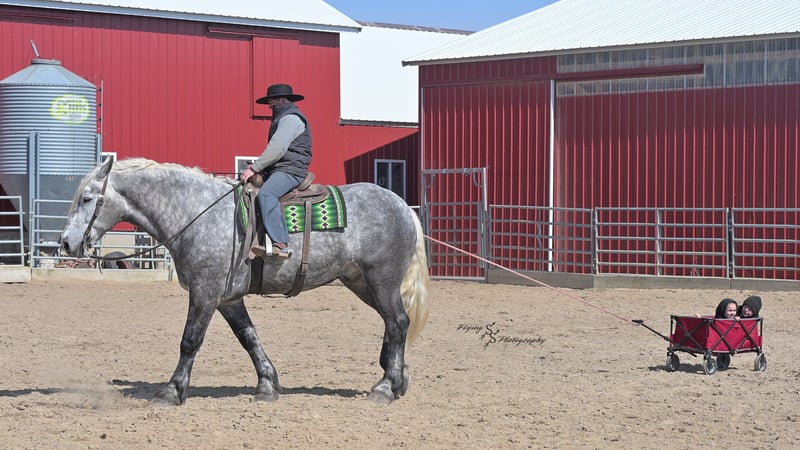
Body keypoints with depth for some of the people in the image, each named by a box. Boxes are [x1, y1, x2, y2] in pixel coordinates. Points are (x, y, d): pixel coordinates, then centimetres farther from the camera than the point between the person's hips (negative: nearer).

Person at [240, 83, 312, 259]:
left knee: (266, 194, -35)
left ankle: (281, 245, -45)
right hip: (278, 170, 12)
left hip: (290, 171, -12)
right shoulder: (283, 118, 27)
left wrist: (254, 168, -19)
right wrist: (257, 168, 15)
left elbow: (277, 148, -19)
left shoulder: (291, 118, -8)